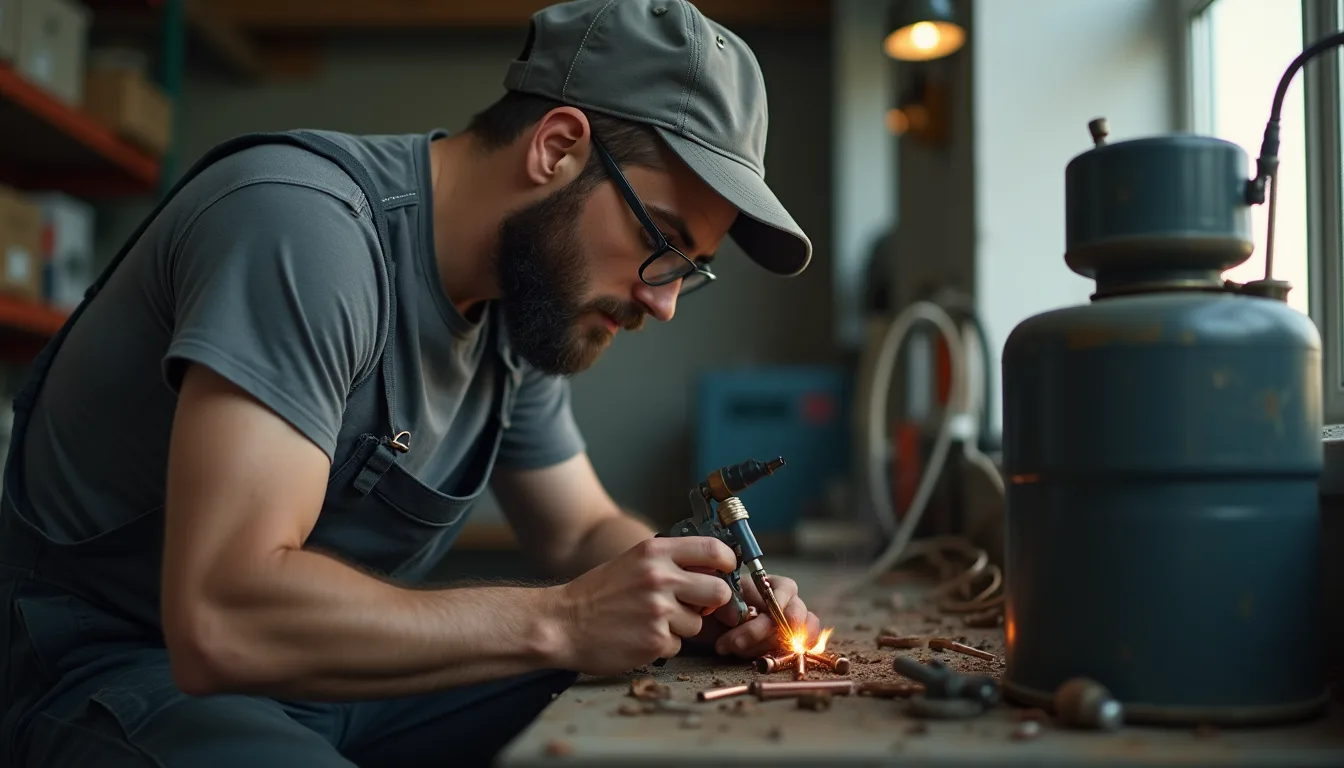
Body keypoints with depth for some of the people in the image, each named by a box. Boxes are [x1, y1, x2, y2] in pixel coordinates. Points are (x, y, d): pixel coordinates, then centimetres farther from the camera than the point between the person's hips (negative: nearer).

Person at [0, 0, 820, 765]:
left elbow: (584, 530, 11)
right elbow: (223, 619, -34)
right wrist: (559, 621, -29)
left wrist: (687, 591, -10)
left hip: (334, 667, 7)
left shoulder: (529, 300, -1)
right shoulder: (304, 224, -27)